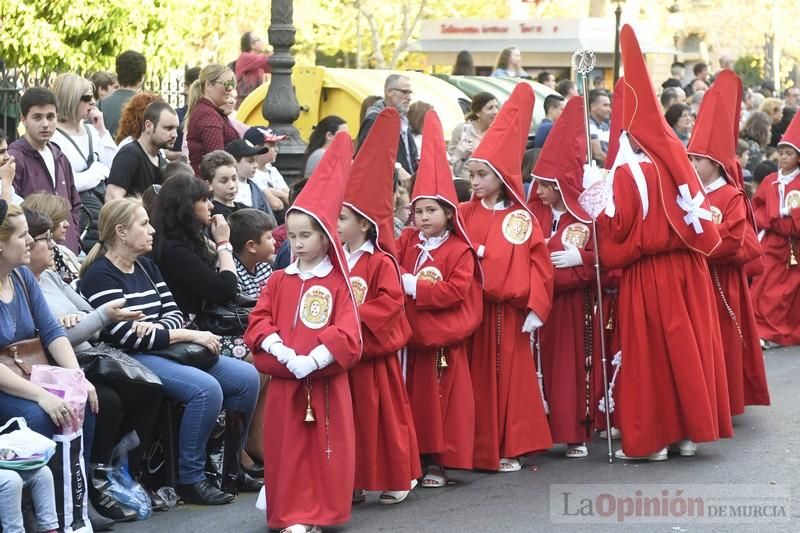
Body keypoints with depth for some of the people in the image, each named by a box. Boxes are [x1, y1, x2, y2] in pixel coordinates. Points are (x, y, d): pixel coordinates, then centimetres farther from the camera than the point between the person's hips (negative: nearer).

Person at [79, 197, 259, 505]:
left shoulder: (146, 266, 16)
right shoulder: (100, 275, -10)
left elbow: (174, 313, 12)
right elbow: (126, 336, -18)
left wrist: (155, 328, -14)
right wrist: (190, 336, -14)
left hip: (163, 351, 9)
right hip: (129, 361, -9)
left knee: (246, 377, -3)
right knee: (206, 388, -29)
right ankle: (190, 480, -19)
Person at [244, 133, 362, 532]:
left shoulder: (337, 285, -2)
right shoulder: (279, 281, 9)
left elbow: (347, 334, -10)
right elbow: (259, 323, 3)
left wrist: (313, 360, -20)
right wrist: (281, 351, -14)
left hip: (325, 381, -3)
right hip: (285, 382, 3)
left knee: (325, 447, 1)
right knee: (288, 448, 4)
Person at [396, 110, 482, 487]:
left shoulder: (459, 250, -6)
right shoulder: (407, 241, 9)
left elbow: (457, 290, -15)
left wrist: (415, 287, -17)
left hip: (444, 336, -4)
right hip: (410, 333, 4)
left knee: (442, 397, 0)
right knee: (412, 398, 8)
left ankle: (438, 461, 7)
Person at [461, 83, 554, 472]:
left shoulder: (521, 219, 0)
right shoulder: (465, 215, 5)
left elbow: (539, 266, -2)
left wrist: (535, 308, -8)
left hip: (509, 311, -1)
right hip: (473, 309, 1)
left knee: (511, 375, 3)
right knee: (477, 378, 4)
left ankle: (509, 448, 12)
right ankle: (478, 448, 11)